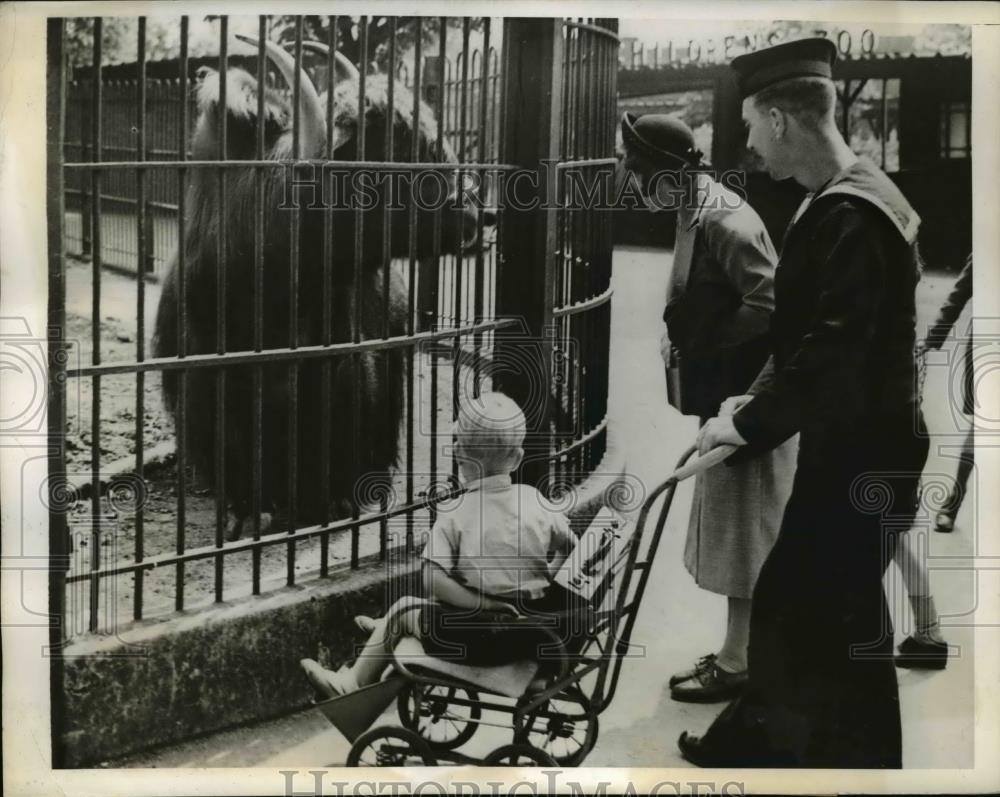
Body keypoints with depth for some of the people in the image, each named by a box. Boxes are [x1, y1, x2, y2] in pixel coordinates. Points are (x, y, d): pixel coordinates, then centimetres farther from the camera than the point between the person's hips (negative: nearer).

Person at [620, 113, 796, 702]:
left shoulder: (727, 224, -20)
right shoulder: (696, 215, 9)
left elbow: (770, 305, -25)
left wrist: (702, 340, -16)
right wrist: (683, 333, 2)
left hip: (746, 399, -10)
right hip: (723, 395, 10)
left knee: (742, 532, 1)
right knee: (733, 533, 16)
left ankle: (737, 665, 12)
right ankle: (736, 653, 27)